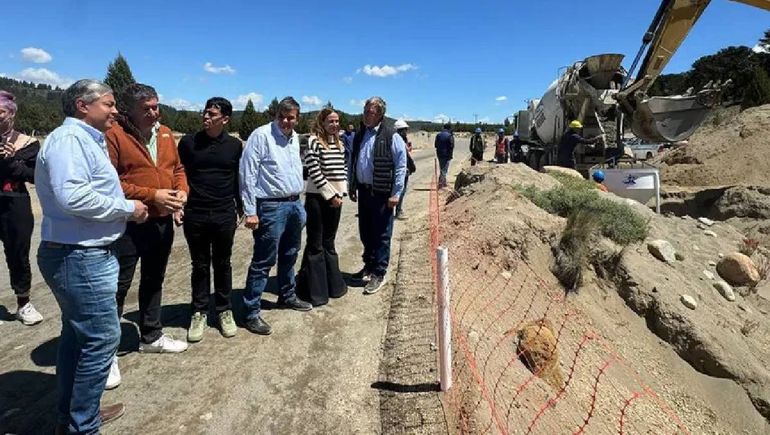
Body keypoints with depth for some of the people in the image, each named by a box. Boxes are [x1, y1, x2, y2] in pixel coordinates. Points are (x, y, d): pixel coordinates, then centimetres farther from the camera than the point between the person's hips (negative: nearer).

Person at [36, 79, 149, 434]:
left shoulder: (87, 139, 17)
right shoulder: (69, 138, -16)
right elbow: (72, 195, -30)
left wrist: (125, 209, 3)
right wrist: (127, 208, -19)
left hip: (83, 254, 11)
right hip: (79, 257, -11)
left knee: (78, 334, 18)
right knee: (103, 337, -4)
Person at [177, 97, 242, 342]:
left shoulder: (234, 145, 2)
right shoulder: (189, 142, 0)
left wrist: (240, 207, 11)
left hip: (225, 215, 0)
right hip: (195, 215, 0)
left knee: (222, 265, 11)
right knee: (200, 266, 9)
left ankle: (224, 311, 25)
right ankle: (199, 312, 23)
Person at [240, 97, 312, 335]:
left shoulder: (295, 138, 11)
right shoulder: (261, 135, -12)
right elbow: (247, 174, -14)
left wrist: (297, 202, 16)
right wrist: (250, 212, -17)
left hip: (294, 204, 8)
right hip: (271, 207, -8)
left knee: (289, 256, 20)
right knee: (263, 261, -3)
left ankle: (287, 295, 38)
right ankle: (252, 313, 7)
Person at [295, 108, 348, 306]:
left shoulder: (339, 143, 12)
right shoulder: (314, 141, -11)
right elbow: (314, 171, -17)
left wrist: (341, 192, 4)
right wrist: (330, 195, -14)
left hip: (335, 197, 7)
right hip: (317, 198, -7)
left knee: (329, 242, 16)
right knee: (315, 244, 0)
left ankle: (333, 284, 26)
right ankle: (313, 290, 10)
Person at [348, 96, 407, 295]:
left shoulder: (391, 136, -10)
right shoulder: (359, 135, 9)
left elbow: (401, 166, -11)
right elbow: (352, 163, 16)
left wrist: (396, 193, -13)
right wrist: (352, 187, 14)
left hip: (382, 193, -6)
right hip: (363, 191, 6)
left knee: (382, 235, 2)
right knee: (365, 232, 16)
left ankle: (379, 273, 12)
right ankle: (369, 265, 32)